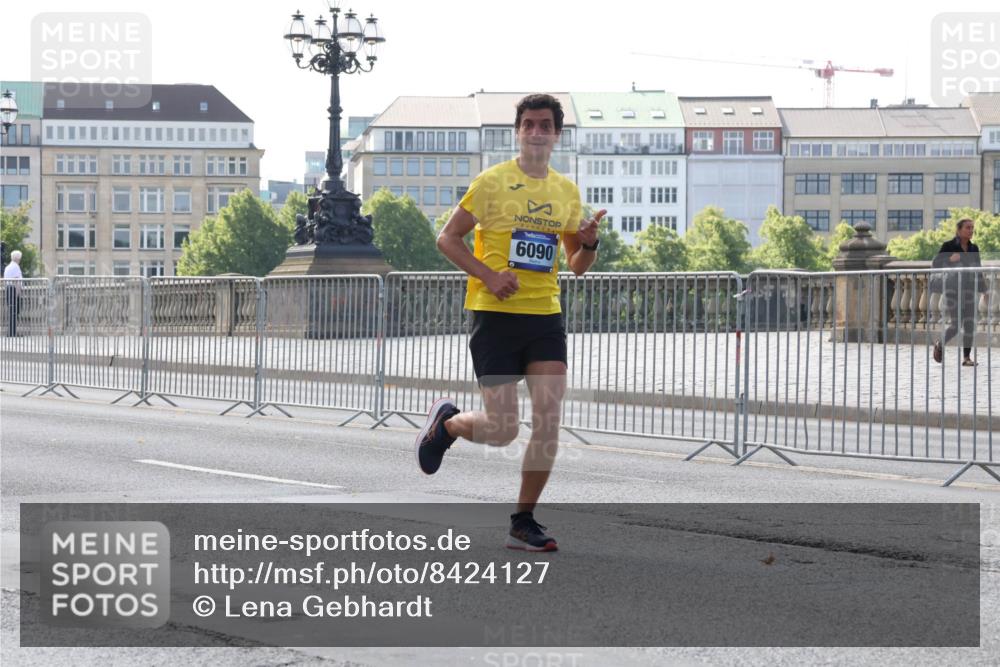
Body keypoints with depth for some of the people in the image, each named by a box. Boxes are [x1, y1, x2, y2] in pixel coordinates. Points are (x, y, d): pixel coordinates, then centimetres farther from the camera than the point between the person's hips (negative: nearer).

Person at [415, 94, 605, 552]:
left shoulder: (567, 191, 11)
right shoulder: (492, 182, -4)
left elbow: (576, 266, 18)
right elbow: (447, 238, -1)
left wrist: (588, 244, -4)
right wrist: (489, 274, -15)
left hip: (545, 315, 4)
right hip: (495, 314, -4)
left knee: (548, 420, -8)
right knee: (502, 429, -6)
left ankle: (524, 523, 4)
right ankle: (446, 423, 27)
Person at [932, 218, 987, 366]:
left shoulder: (974, 248, 9)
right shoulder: (948, 246, -4)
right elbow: (935, 264, -8)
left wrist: (983, 289, 12)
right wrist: (949, 259, -26)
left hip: (969, 288, 4)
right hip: (952, 288, -4)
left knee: (970, 324, -4)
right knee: (956, 323, -7)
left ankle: (967, 357, 2)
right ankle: (940, 345, 19)